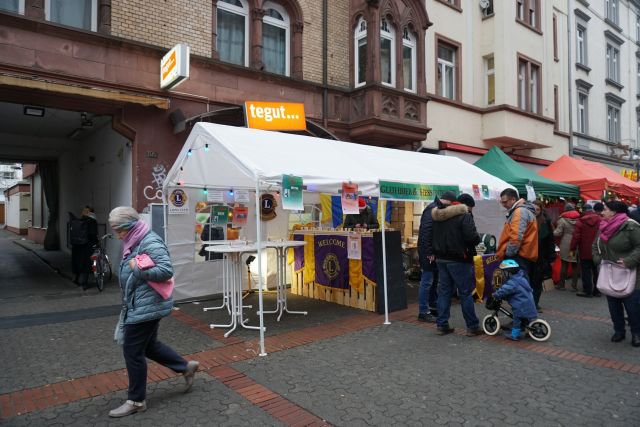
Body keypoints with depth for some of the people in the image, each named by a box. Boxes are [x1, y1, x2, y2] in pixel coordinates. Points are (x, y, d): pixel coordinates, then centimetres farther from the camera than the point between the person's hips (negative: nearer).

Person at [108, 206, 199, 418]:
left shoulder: (150, 243, -20)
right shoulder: (134, 243, 11)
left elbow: (166, 271, -27)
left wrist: (138, 270, -26)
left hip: (146, 307, -10)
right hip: (138, 306, 10)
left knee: (132, 351, 1)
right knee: (148, 345, 20)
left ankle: (136, 401, 19)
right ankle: (186, 367, 34)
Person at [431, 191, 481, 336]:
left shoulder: (436, 216, 8)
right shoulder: (463, 215, -13)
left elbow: (432, 237, 12)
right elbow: (472, 237, -20)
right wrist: (478, 238, -1)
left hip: (441, 259, 6)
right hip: (458, 260, -6)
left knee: (444, 291, 11)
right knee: (465, 293, 2)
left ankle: (442, 325, 14)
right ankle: (472, 327, 10)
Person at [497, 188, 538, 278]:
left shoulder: (520, 211, -13)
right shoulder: (523, 210, 21)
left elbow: (516, 237, -22)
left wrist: (508, 254, -13)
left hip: (520, 257, -10)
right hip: (524, 257, 10)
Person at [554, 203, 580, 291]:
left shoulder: (562, 219, -7)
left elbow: (557, 233, -7)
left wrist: (554, 231, 13)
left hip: (566, 245, -2)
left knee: (564, 265, 5)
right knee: (575, 266, 9)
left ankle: (561, 285, 13)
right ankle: (574, 285, 13)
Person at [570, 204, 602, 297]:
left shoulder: (580, 221, -11)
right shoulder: (600, 220, -2)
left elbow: (576, 237, -12)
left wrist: (572, 249, -5)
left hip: (585, 251, -4)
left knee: (586, 272, 3)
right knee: (596, 271, 13)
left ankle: (587, 291, 5)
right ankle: (597, 290, 20)